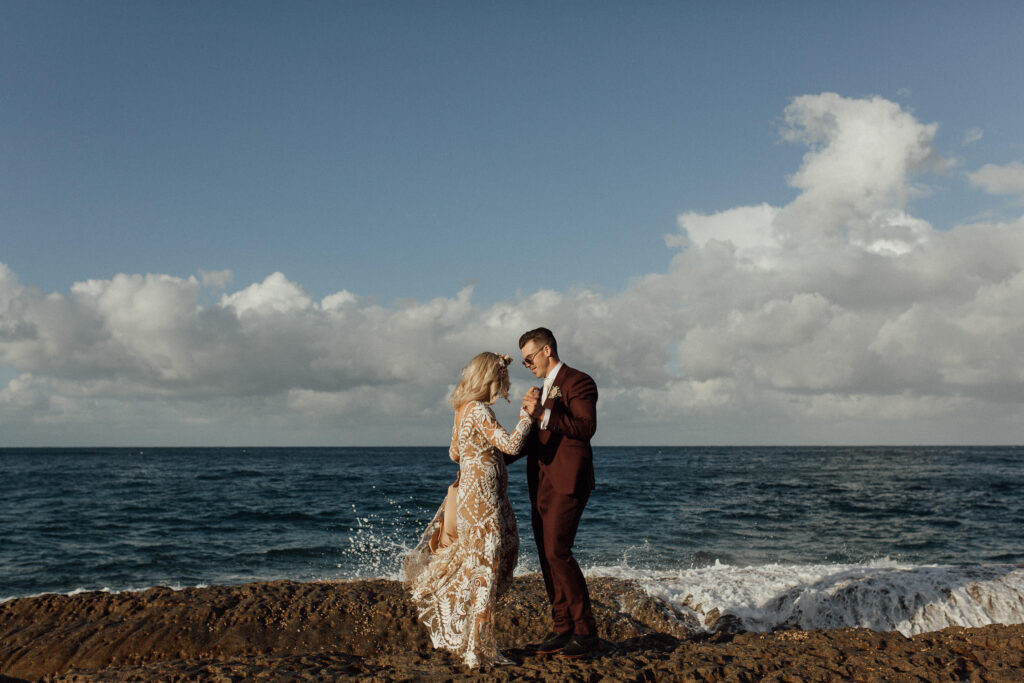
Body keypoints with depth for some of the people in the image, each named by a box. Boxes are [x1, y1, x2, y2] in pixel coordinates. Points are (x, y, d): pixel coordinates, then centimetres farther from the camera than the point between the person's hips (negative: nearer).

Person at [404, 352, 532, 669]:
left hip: (467, 495, 9)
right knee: (485, 571, -2)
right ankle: (479, 652, 6)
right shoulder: (479, 410, -16)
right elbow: (511, 444, -24)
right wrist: (526, 415, -12)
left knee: (474, 569, 17)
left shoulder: (462, 409, 12)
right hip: (482, 498, -9)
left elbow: (454, 453, 22)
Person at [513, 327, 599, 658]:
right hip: (542, 484, 9)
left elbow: (586, 427, -19)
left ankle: (585, 631, -4)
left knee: (557, 553, -14)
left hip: (567, 482, -9)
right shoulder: (543, 391, 23)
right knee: (547, 557, 7)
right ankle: (562, 628, 14)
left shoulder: (578, 382, -5)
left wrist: (542, 413, -25)